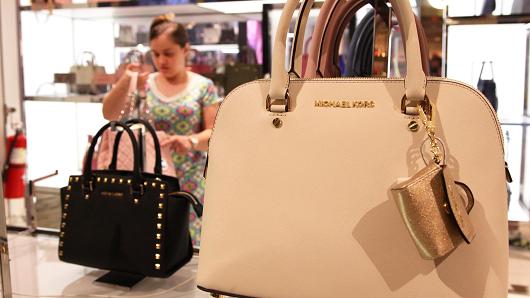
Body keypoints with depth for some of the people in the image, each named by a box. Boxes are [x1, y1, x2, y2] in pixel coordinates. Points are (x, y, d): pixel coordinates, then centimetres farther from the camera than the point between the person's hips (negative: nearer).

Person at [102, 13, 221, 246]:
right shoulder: (144, 83, 6)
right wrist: (125, 82, -16)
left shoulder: (203, 86, 1)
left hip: (188, 184, -2)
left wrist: (191, 141, -24)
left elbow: (215, 133, -4)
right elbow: (109, 114, 0)